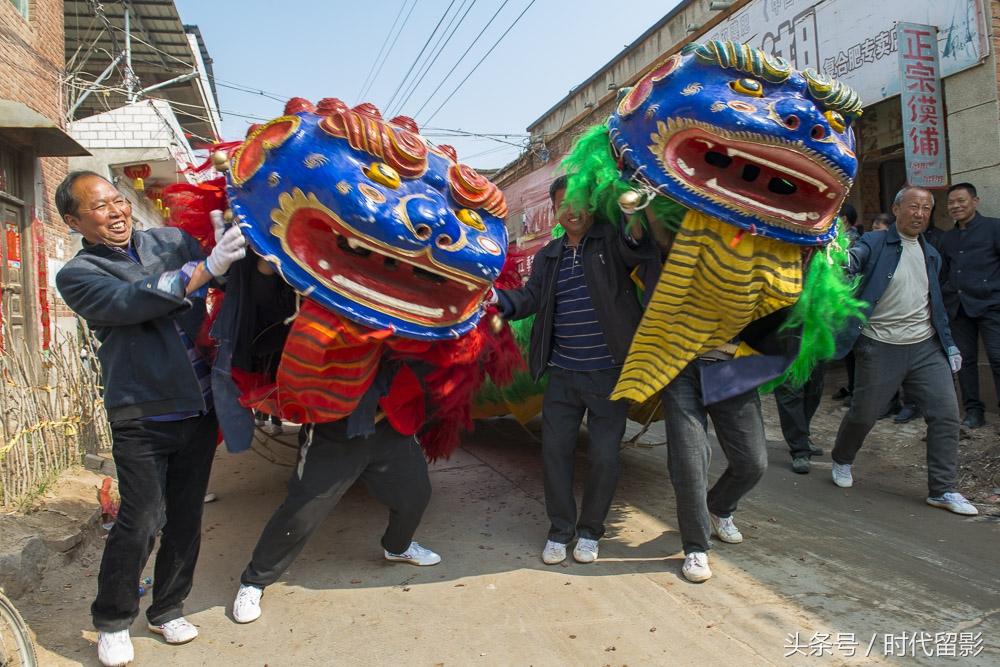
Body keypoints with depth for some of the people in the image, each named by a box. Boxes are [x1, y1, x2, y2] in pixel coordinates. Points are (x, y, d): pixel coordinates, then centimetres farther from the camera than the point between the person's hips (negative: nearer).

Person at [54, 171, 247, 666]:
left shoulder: (172, 241, 9)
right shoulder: (77, 276, -1)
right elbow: (133, 302, -21)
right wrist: (208, 266, -26)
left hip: (199, 409, 4)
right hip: (142, 420, -4)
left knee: (186, 517, 12)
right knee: (139, 522, -2)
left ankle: (167, 610, 32)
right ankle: (112, 622, 24)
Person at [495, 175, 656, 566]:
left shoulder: (612, 239, -2)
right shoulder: (548, 256, 12)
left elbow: (638, 252, -23)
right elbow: (529, 299, 4)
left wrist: (635, 218, -43)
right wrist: (498, 298, -15)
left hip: (609, 373, -4)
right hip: (562, 374, 4)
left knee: (604, 455, 5)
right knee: (555, 450, 7)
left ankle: (590, 531, 25)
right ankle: (560, 530, 24)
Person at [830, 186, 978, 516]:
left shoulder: (931, 254, 14)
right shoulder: (876, 243, -4)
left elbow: (935, 303, 21)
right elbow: (855, 257, -25)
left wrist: (948, 342, 15)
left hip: (926, 347, 5)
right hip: (881, 348, -5)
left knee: (946, 414, -2)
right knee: (863, 414, 5)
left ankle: (942, 489, 9)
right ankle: (842, 460, 33)